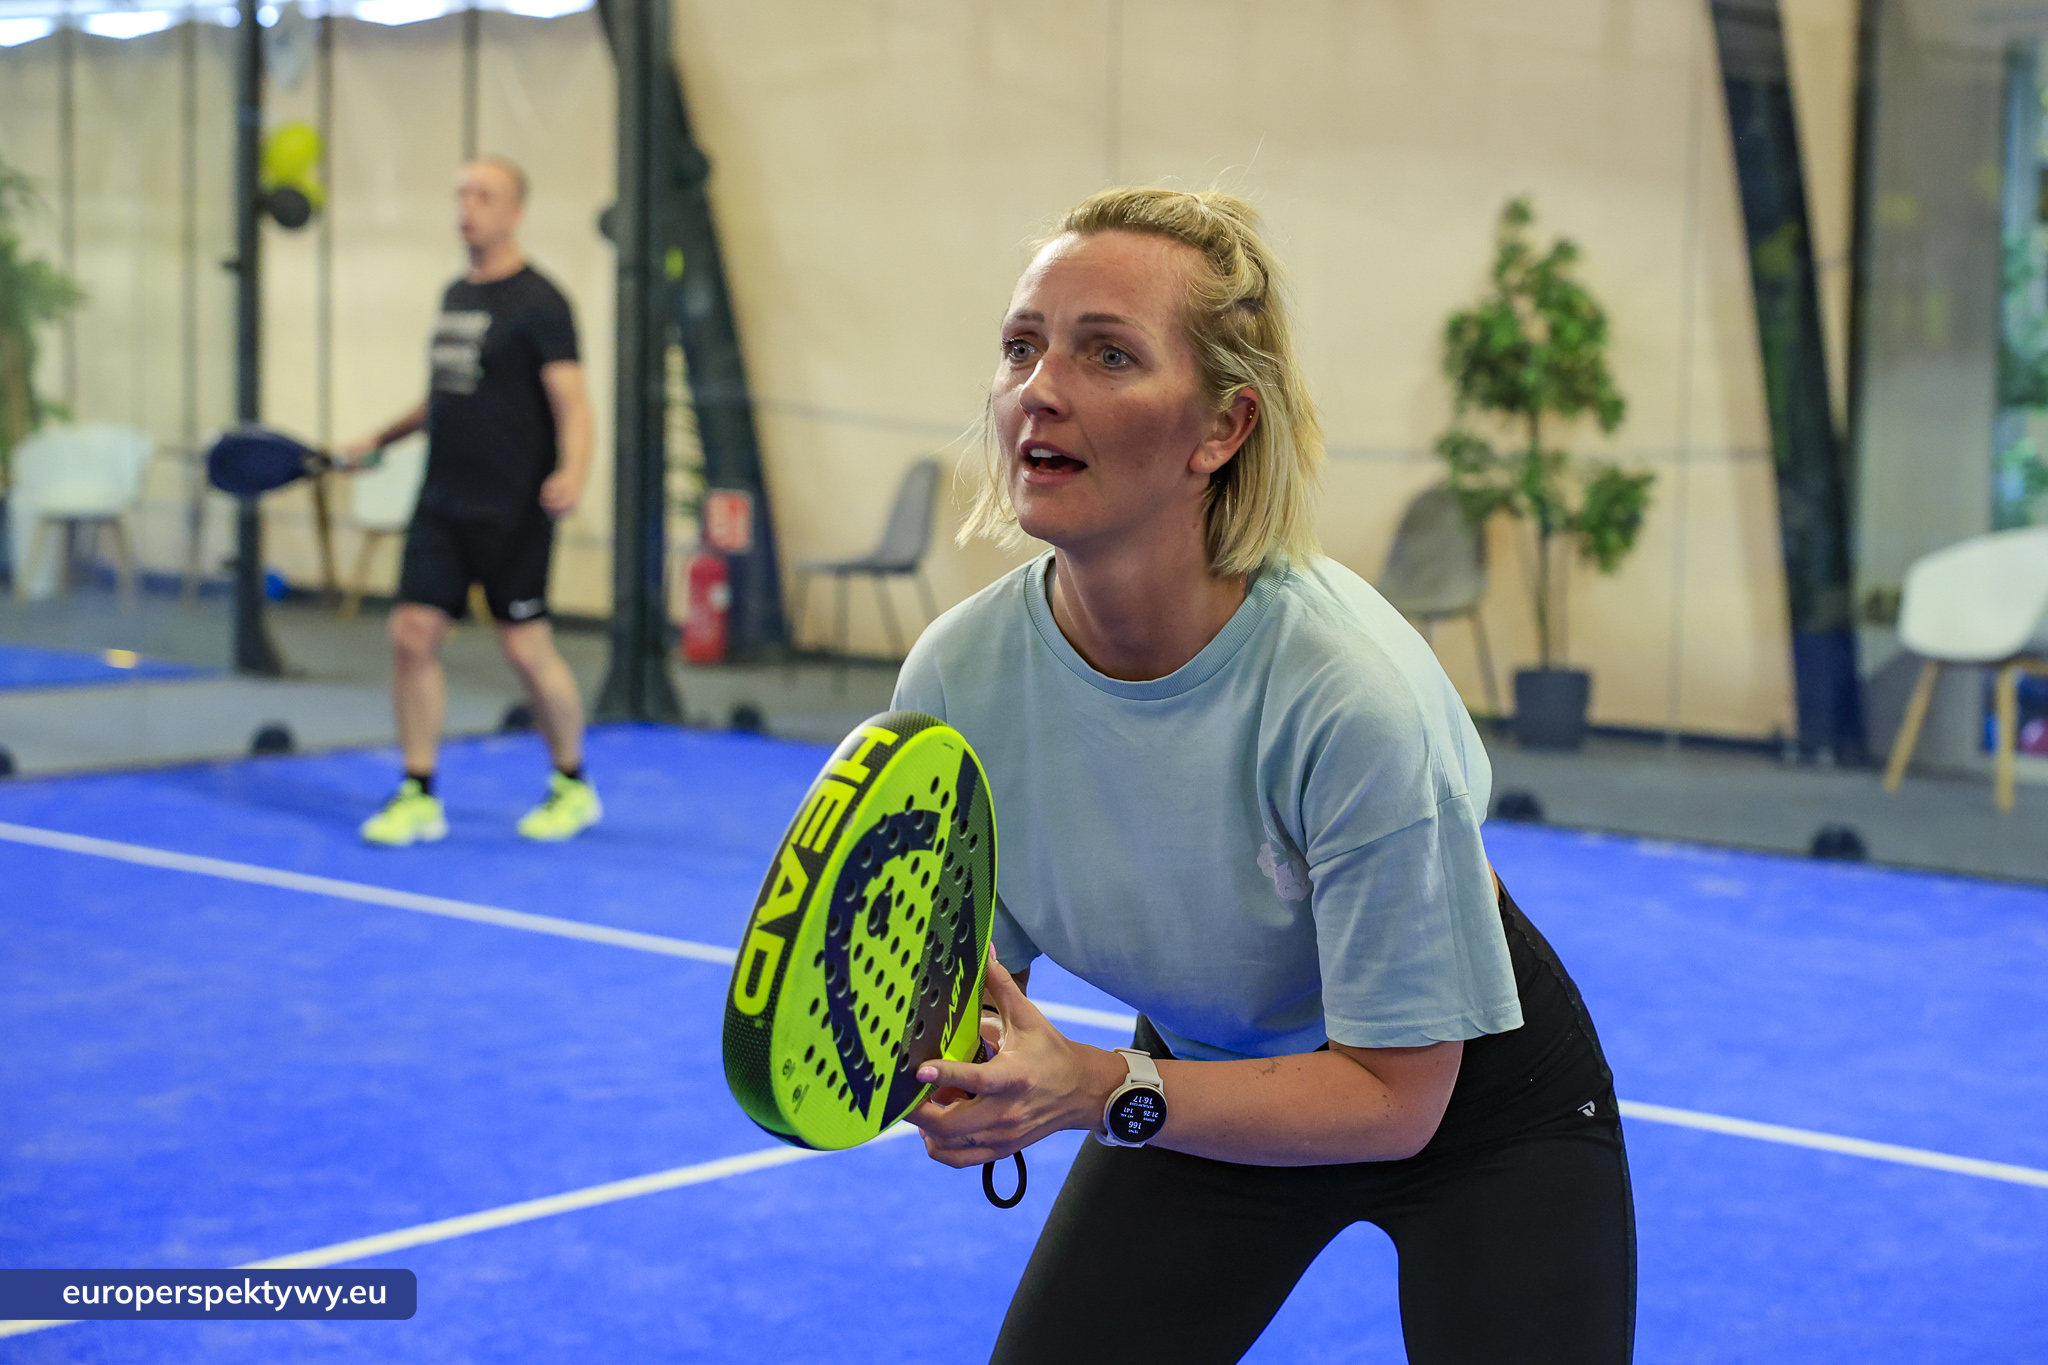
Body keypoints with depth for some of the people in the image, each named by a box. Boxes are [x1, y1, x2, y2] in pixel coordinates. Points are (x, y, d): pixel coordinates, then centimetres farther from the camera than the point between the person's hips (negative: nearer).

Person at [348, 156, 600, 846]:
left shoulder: (538, 302, -9)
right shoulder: (455, 296, 13)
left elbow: (571, 402, -17)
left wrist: (571, 472, -34)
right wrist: (381, 439, 27)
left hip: (512, 512, -7)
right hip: (443, 502, 7)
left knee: (526, 647, -2)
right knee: (412, 633, -1)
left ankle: (573, 787, 18)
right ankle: (418, 797, 7)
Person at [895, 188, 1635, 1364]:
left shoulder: (1356, 694, -37)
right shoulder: (955, 679, -23)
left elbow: (1396, 1094, -27)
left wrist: (1101, 1091, -38)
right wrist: (959, 1085, -31)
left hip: (1469, 1101, -3)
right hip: (1208, 1076, 4)